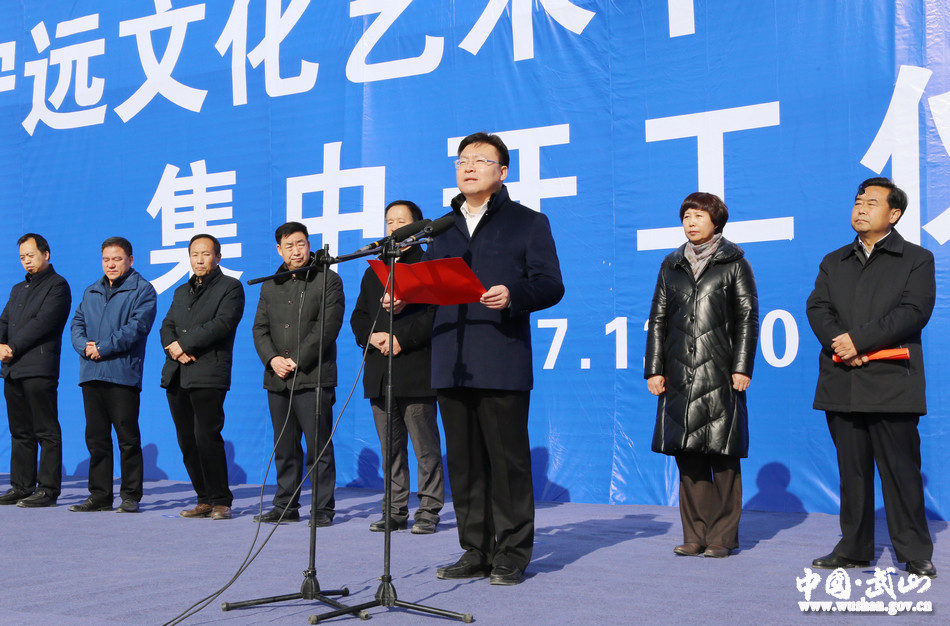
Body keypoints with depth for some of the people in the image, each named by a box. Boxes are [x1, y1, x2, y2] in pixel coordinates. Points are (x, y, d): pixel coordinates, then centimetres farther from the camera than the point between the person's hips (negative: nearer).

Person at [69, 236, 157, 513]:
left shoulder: (142, 290, 0)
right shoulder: (91, 292, 21)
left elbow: (137, 326, -11)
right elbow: (76, 323, 15)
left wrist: (103, 348, -15)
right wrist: (84, 345, -6)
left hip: (123, 374, -6)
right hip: (91, 375, 6)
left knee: (128, 438, -3)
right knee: (96, 438, 9)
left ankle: (131, 496, 3)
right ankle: (100, 495, 15)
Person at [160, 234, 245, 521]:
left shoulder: (230, 287, 3)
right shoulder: (181, 292, 24)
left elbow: (221, 324, -11)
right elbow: (167, 326, 16)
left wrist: (184, 343, -12)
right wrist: (172, 345, -6)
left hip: (208, 374, -7)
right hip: (176, 376, 7)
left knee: (206, 437, -13)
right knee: (187, 441, 5)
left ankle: (221, 501, -4)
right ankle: (205, 500, 12)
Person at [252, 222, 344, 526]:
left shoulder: (327, 280, -1)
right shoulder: (271, 285, 17)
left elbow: (328, 327, -9)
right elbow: (260, 327, 14)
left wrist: (297, 361, -13)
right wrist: (272, 359, -4)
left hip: (313, 378, -5)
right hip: (277, 379, 6)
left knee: (318, 445, -5)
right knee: (284, 447, 10)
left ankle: (323, 509, 1)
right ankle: (285, 506, 18)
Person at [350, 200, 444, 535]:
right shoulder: (374, 272, 21)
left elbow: (436, 315, -10)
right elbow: (358, 316, 17)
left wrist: (402, 339, -17)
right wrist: (372, 336, -4)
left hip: (416, 372, -6)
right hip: (379, 375, 6)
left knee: (426, 448, -2)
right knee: (390, 448, 9)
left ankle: (429, 511, 5)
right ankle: (396, 511, 16)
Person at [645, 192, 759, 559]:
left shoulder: (734, 263, 6)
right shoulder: (672, 265, 15)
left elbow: (748, 318, 2)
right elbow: (658, 318, 14)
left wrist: (741, 368, -7)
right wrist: (654, 369, 7)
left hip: (720, 373, -3)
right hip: (680, 374, 4)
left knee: (722, 454, -3)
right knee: (686, 453, 3)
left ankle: (722, 536, 6)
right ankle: (695, 535, 11)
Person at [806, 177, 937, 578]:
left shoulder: (916, 259, 6)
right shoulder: (833, 262, 19)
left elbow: (914, 312, -7)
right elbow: (817, 309, 7)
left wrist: (859, 340, -14)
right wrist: (840, 346, -12)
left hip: (891, 383, -4)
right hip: (841, 383, 4)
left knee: (900, 469, -3)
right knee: (852, 469, 8)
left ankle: (915, 555, 5)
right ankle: (854, 549, 16)